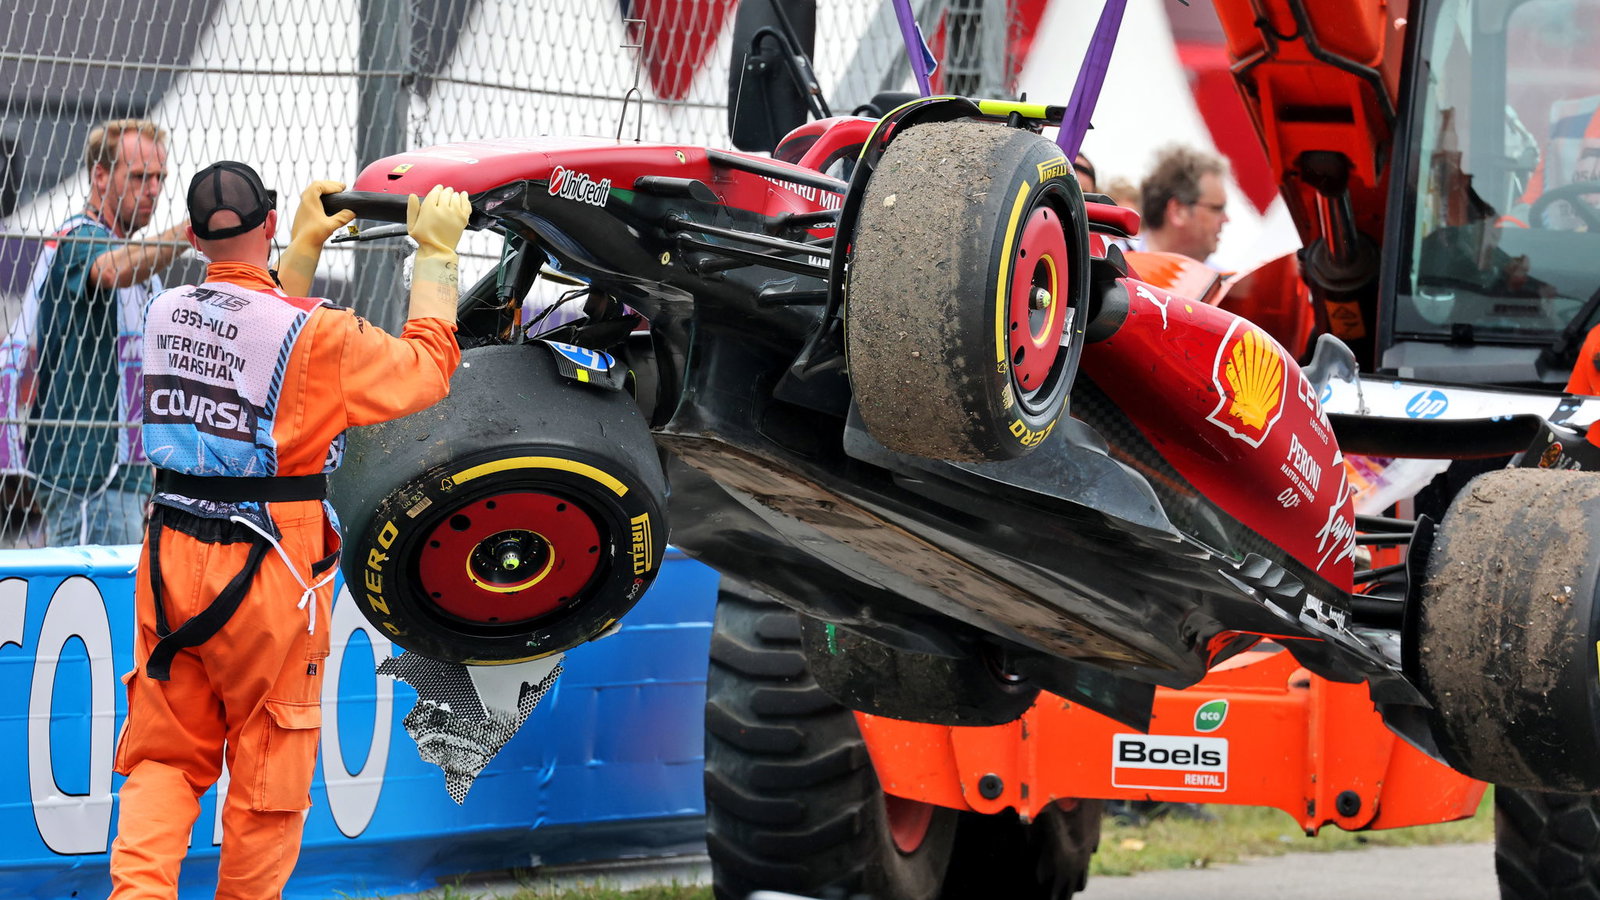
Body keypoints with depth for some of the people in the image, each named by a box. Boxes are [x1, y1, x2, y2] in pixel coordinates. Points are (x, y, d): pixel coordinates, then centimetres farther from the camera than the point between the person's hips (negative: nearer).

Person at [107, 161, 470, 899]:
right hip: (267, 572, -5)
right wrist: (436, 251, 6)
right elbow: (426, 367, -2)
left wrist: (305, 248, 28)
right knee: (269, 769, 10)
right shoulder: (315, 332, -15)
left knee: (166, 754, 11)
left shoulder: (168, 313, 1)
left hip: (172, 560, 5)